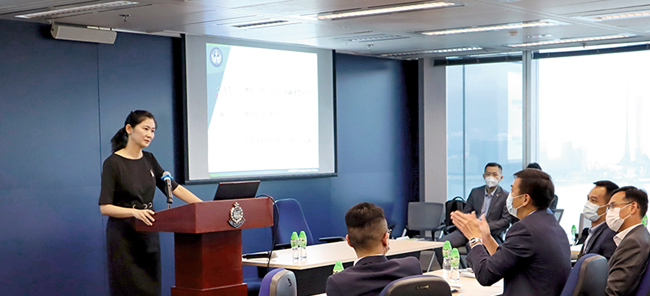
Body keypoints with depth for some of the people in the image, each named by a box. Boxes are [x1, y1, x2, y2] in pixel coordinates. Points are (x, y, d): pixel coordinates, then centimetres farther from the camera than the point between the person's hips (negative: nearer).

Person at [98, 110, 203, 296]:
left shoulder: (149, 160, 10)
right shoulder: (113, 163, -10)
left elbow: (174, 188, 12)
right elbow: (105, 207, -14)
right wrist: (135, 212, -30)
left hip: (149, 237, 6)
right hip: (125, 238, -6)